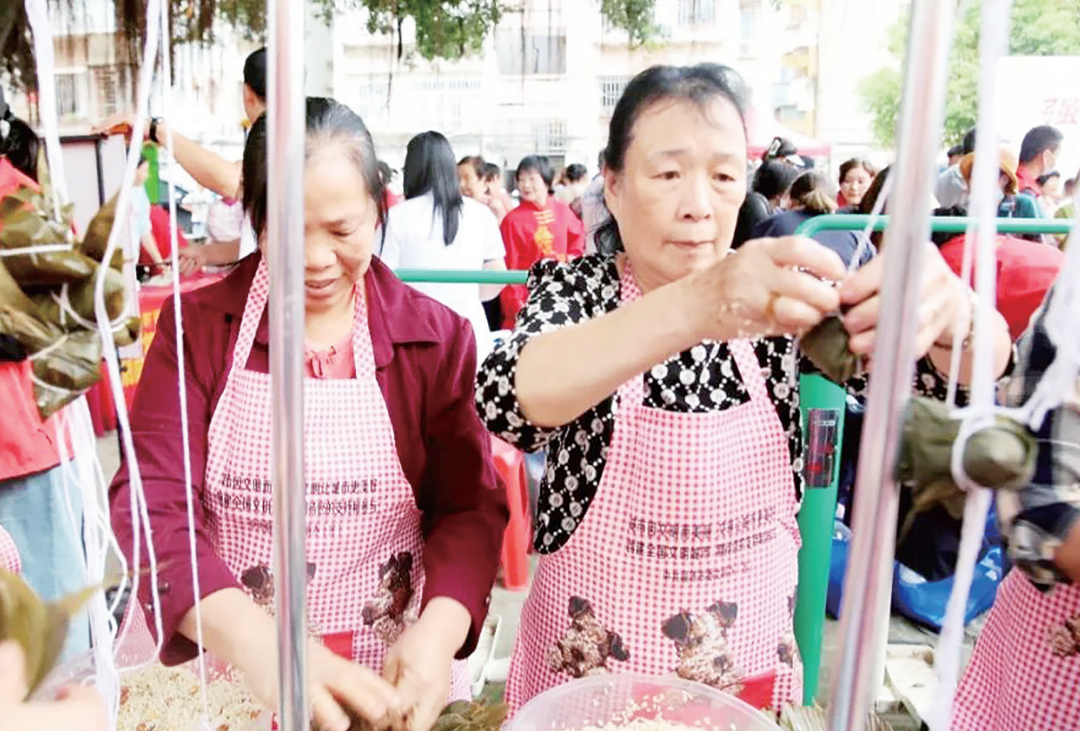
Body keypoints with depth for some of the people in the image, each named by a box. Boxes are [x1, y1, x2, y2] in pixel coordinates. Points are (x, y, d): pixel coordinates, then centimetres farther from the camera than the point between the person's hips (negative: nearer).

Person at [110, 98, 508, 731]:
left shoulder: (436, 337, -6)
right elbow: (151, 504, -15)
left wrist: (439, 631, -24)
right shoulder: (197, 328, -6)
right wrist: (258, 643, -31)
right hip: (227, 674, 0)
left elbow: (471, 505, -5)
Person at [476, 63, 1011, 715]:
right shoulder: (574, 289, -12)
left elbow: (975, 372, -11)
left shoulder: (776, 293, -6)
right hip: (592, 667, -2)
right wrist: (689, 307, -46)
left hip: (753, 666, 3)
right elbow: (506, 402, -32)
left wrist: (947, 309, -34)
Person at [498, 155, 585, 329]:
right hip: (527, 294, -4)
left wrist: (572, 257, 7)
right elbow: (509, 266, -8)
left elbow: (579, 235, 22)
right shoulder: (513, 219, -10)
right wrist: (515, 303, -11)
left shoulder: (562, 211, 2)